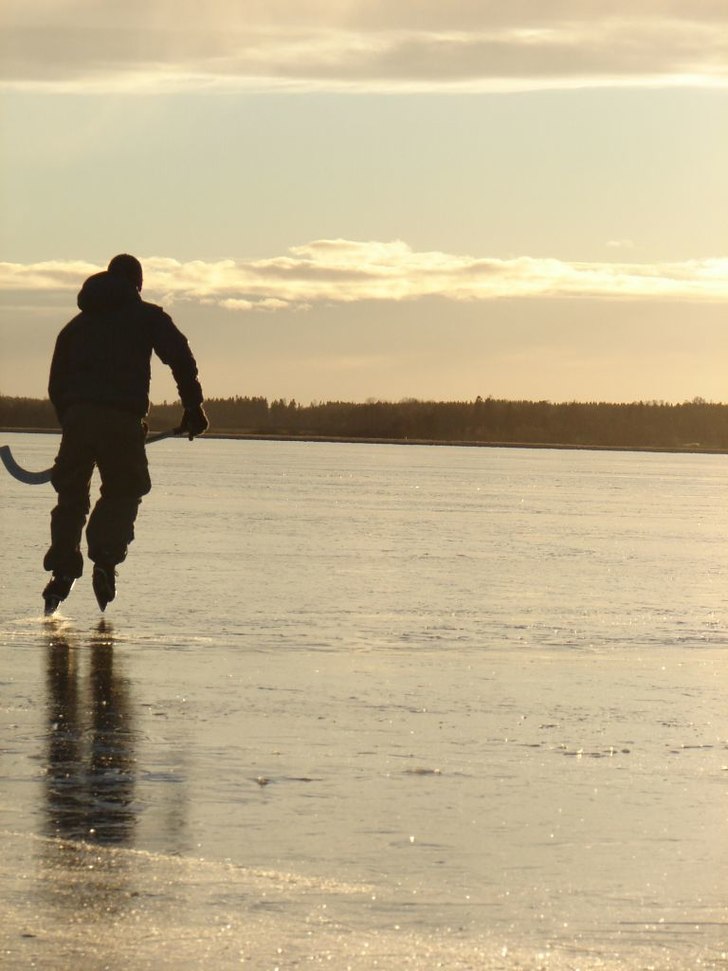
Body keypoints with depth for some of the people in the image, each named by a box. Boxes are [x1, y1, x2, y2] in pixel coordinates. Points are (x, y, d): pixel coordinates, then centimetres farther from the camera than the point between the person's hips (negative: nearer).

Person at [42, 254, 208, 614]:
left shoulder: (78, 323, 24)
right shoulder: (147, 317, 12)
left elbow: (56, 382, 22)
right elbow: (181, 359, -2)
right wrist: (193, 408, 0)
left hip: (76, 416, 3)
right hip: (122, 418, -3)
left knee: (71, 496, 13)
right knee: (123, 492, 10)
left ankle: (62, 571, 3)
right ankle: (105, 561, -9)